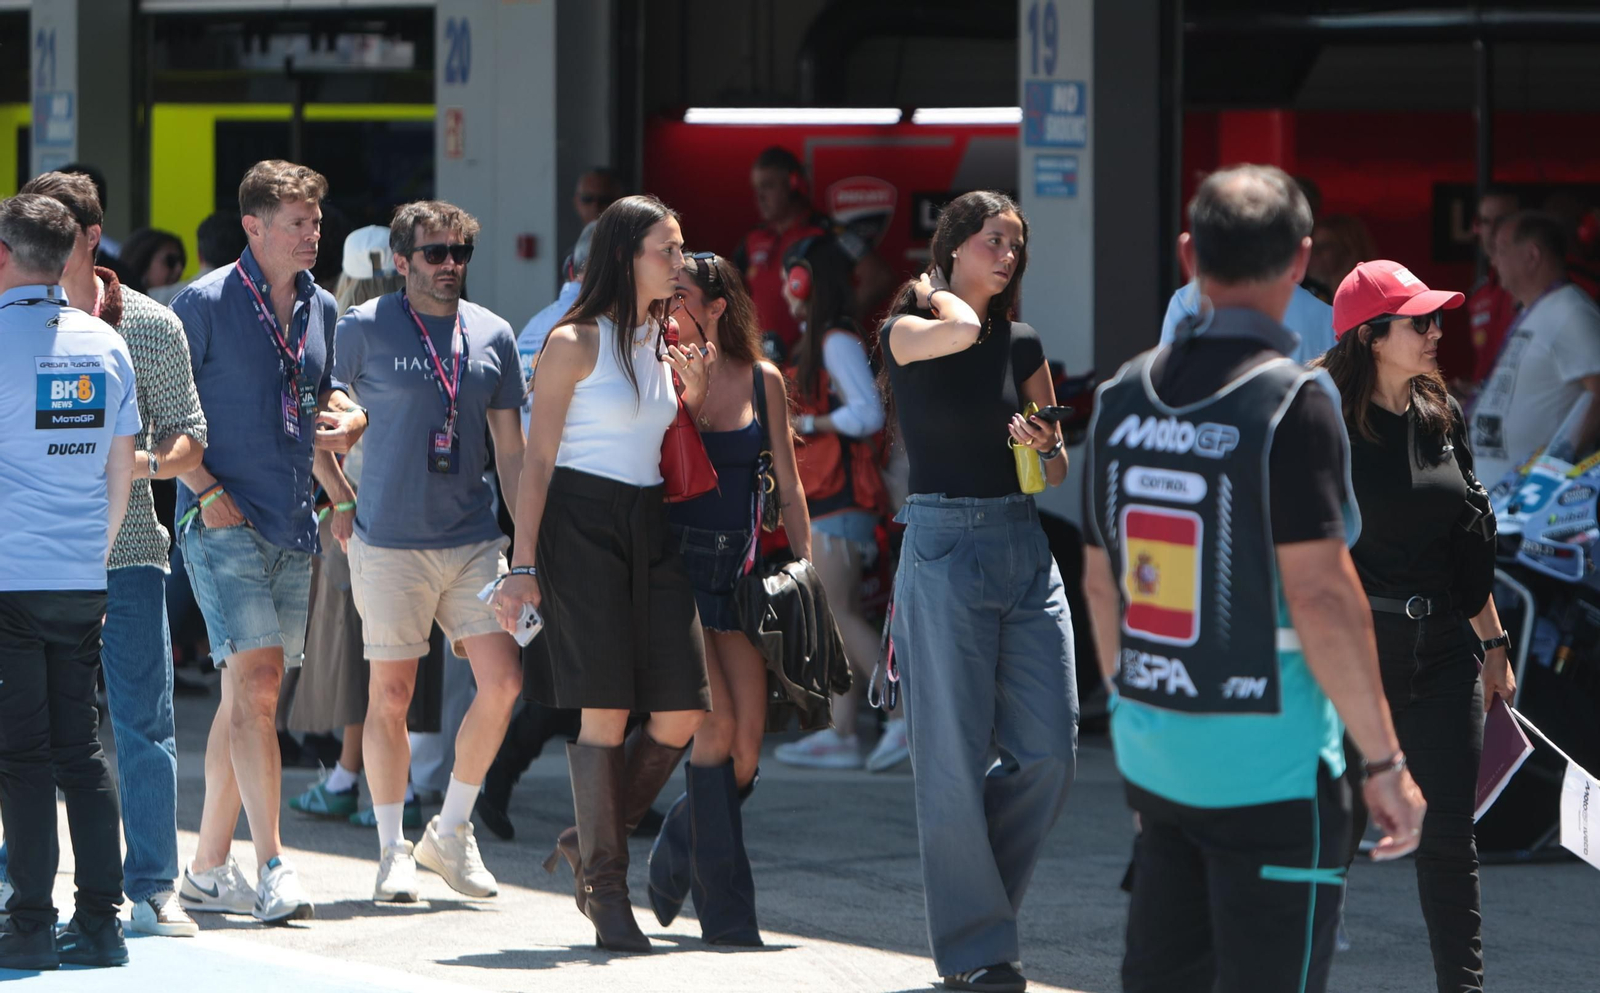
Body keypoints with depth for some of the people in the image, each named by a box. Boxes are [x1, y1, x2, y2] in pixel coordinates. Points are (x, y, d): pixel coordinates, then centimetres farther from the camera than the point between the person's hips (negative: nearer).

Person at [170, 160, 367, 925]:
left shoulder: (320, 309, 13)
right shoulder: (203, 304, -7)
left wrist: (346, 418, 6)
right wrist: (209, 493, -15)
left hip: (293, 527, 7)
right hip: (225, 521, -7)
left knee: (249, 696, 9)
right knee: (255, 682, -16)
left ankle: (209, 869, 17)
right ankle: (271, 868, -18)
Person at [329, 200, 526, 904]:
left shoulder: (491, 335, 8)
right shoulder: (364, 329, -3)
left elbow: (510, 446, 11)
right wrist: (340, 503, 3)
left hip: (474, 538, 4)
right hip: (391, 542, -4)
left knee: (503, 681, -5)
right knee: (391, 694, 0)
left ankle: (451, 833, 11)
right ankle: (392, 852, 12)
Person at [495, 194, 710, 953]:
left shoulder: (663, 344, 15)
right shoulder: (575, 344, -5)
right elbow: (538, 459, -7)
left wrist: (693, 398, 4)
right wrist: (523, 564, -12)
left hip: (649, 527, 7)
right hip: (581, 525, -7)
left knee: (684, 711, -2)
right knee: (605, 710, -7)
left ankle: (592, 839, 18)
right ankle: (607, 891, 0)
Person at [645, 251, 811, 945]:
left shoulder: (762, 381, 7)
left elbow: (788, 487, 11)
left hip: (739, 569, 3)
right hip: (674, 565, -3)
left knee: (747, 750, -2)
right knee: (716, 729, -14)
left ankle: (674, 855, 26)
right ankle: (726, 909, -7)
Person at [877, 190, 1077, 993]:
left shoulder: (1023, 345, 12)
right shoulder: (905, 331, -1)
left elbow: (1060, 472, 18)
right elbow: (960, 331, -25)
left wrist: (1045, 448, -4)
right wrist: (936, 289, -5)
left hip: (1025, 545, 5)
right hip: (944, 545, -5)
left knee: (1049, 753, -2)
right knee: (956, 760, -4)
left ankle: (977, 889, 21)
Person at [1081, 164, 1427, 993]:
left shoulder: (1126, 397, 6)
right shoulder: (1289, 401, -15)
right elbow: (1320, 598, -19)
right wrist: (1384, 761, -13)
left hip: (1153, 757, 7)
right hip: (1270, 766, -7)